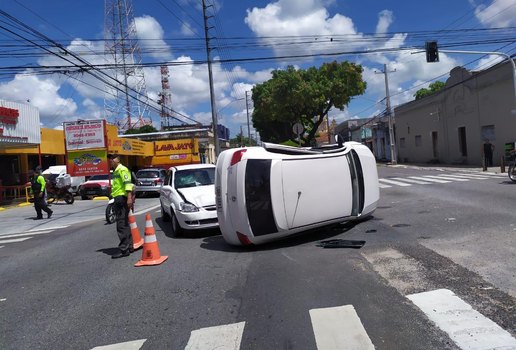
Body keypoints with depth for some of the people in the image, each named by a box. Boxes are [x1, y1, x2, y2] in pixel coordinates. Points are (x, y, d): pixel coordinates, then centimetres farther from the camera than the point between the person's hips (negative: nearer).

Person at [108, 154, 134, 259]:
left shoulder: (122, 169, -9)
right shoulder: (115, 171, 23)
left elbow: (128, 184, -21)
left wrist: (129, 197, -30)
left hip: (122, 198, -11)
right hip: (117, 199, 11)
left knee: (122, 225, -12)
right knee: (125, 224, 15)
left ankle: (124, 249, -11)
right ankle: (129, 247, 23)